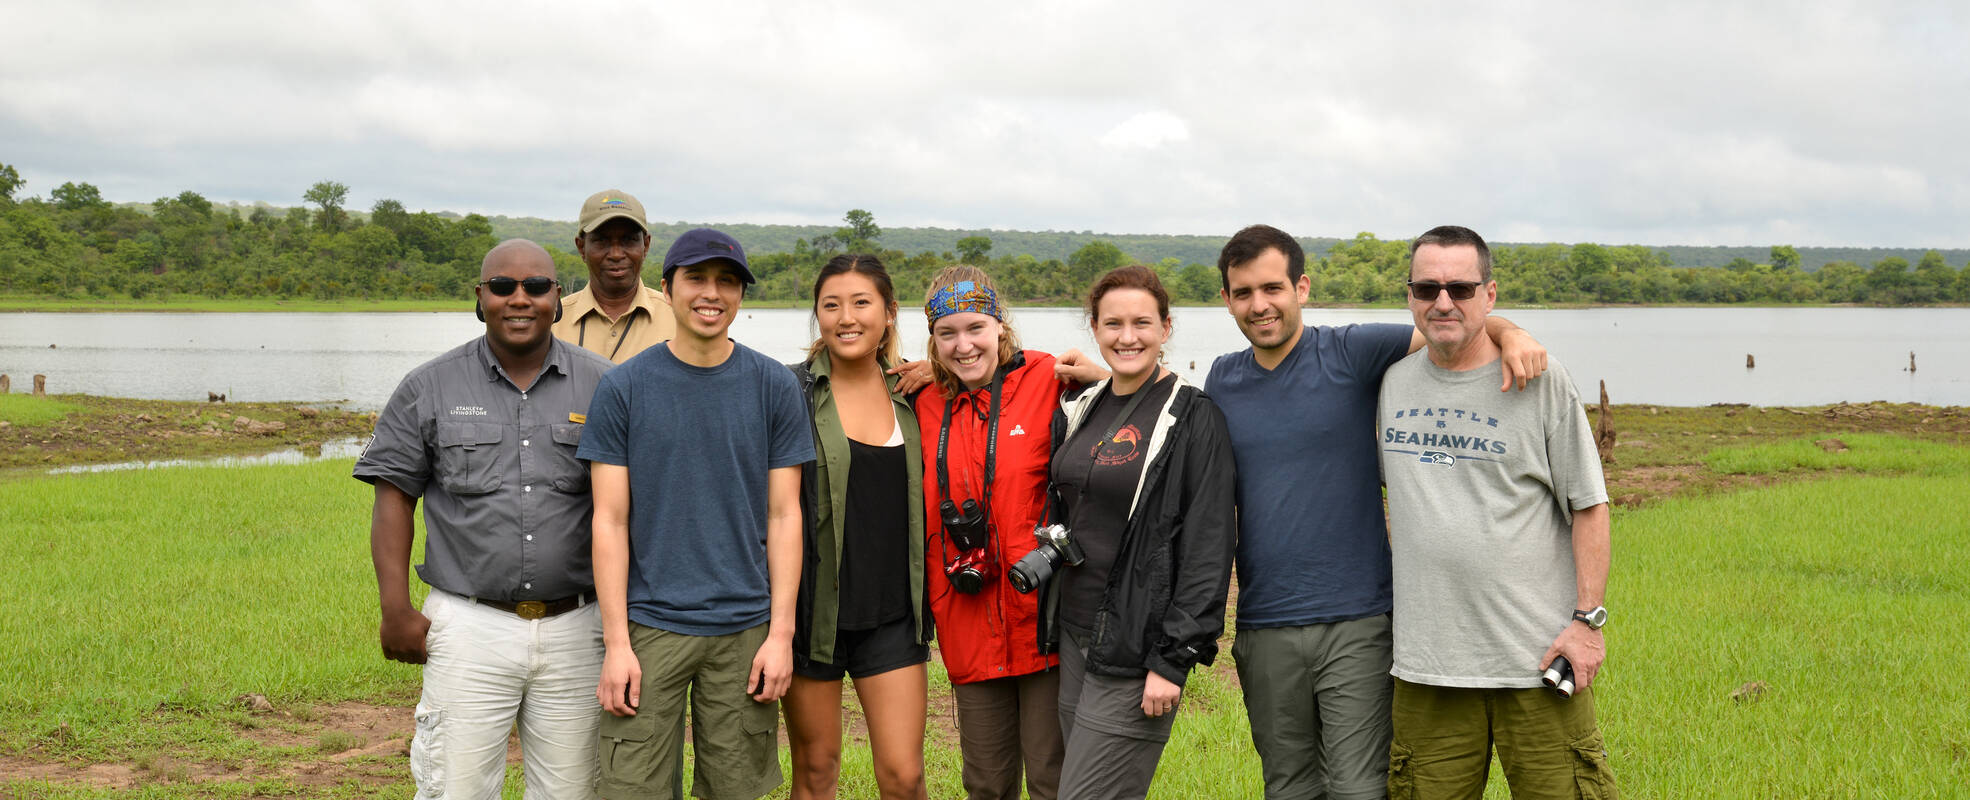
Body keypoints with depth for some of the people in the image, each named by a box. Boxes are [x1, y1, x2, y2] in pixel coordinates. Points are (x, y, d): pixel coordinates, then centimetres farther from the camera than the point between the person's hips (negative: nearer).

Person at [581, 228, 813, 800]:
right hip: (649, 625, -1)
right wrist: (616, 643, -6)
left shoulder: (774, 387, 4)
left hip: (745, 629, 1)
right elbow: (610, 521, 0)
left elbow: (783, 516, 4)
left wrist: (781, 632, -3)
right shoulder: (623, 387, 1)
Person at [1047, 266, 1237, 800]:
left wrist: (1174, 659, -17)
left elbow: (1209, 546, -14)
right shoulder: (1082, 409, 10)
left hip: (1137, 647, -7)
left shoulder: (1192, 417, -10)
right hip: (1074, 635, 7)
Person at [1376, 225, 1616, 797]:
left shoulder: (1541, 382, -2)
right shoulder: (1392, 384, 8)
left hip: (1538, 656, -3)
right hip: (1425, 662, 3)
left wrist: (1588, 619, -7)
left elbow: (1589, 507, -1)